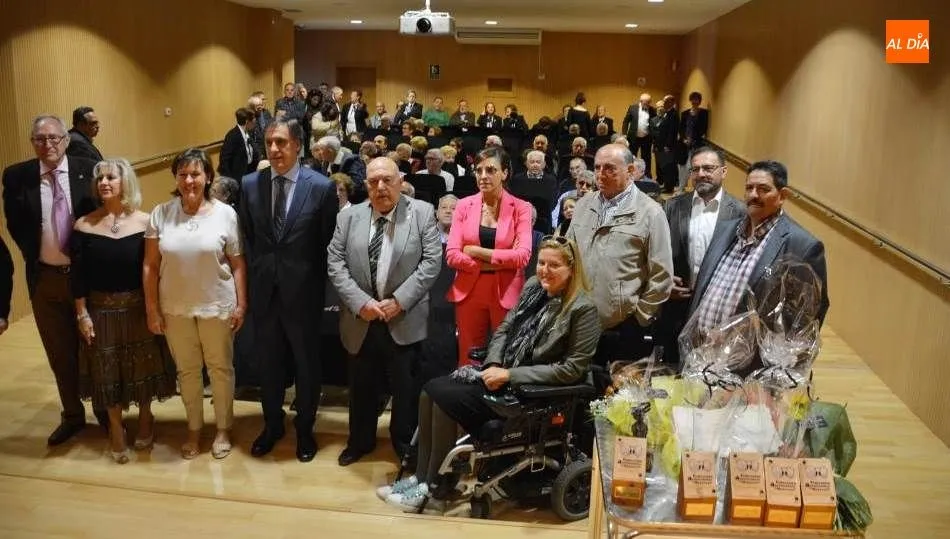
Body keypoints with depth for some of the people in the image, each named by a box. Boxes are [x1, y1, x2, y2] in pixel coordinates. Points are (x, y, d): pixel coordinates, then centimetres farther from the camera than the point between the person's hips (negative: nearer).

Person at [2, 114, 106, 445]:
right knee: (60, 352, 13)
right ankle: (72, 415, 29)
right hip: (45, 277, 2)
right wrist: (33, 256, 3)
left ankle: (105, 412, 29)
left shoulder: (89, 171, -7)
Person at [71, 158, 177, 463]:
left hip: (139, 308, 0)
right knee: (107, 371, 10)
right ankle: (116, 430, 28)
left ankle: (145, 420, 35)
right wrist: (82, 314, -4)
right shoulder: (84, 226, -5)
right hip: (101, 310, 1)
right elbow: (78, 276, -2)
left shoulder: (144, 222, -6)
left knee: (142, 366, 11)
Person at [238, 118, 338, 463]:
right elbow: (246, 238, 7)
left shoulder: (322, 187, -10)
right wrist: (254, 276, 3)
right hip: (263, 290, 3)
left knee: (306, 364, 13)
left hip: (303, 291, -3)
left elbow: (329, 244, -5)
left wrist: (319, 286, -4)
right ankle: (272, 425, 38)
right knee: (268, 363, 17)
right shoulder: (249, 185, 0)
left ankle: (305, 429, 33)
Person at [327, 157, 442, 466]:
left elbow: (432, 261, -8)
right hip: (361, 319, 2)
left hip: (405, 320, -2)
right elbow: (335, 263, -1)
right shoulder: (348, 217, 4)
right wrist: (360, 302, -13)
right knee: (362, 385, 17)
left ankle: (405, 444, 29)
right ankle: (360, 441, 38)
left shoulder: (422, 213, -3)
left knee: (406, 388, 8)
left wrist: (399, 301, -15)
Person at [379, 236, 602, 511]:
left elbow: (571, 369, -18)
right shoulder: (533, 287, 6)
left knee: (446, 398, -19)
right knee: (431, 390, -9)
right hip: (503, 375, 8)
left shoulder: (583, 309, -15)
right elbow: (504, 329, 13)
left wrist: (510, 375, -19)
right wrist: (493, 365, -7)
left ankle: (432, 486, -4)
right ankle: (420, 476, 0)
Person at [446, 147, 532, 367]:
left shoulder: (521, 208, -2)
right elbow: (452, 255, -5)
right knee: (467, 362, 10)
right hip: (469, 292, 2)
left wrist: (476, 252, -12)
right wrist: (499, 262, -11)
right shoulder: (464, 205, 3)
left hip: (506, 294, -2)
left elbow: (522, 256, -13)